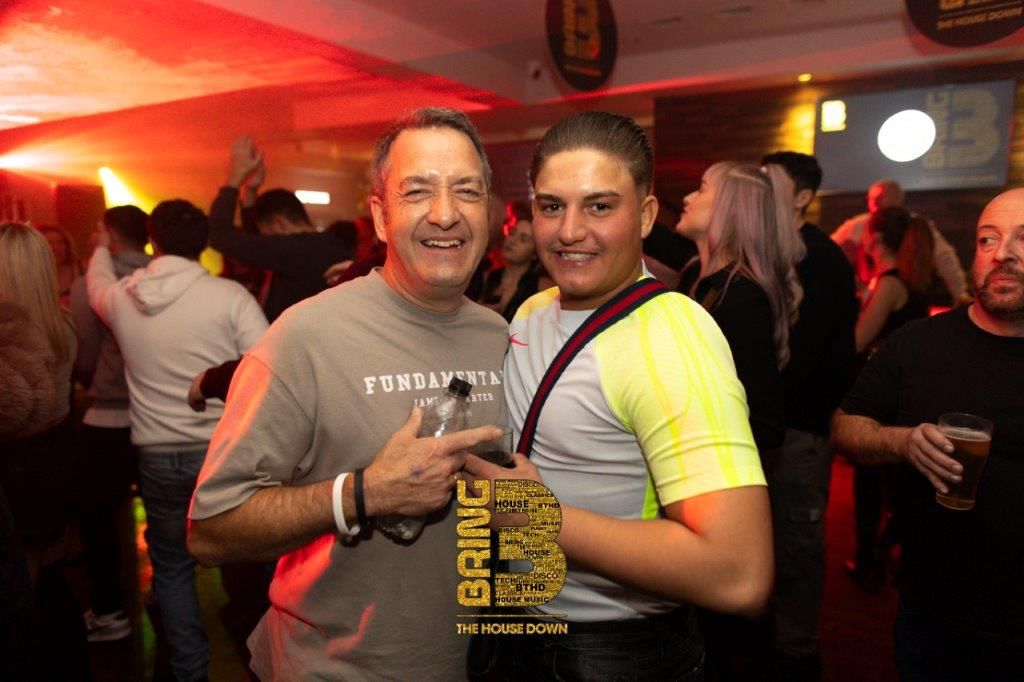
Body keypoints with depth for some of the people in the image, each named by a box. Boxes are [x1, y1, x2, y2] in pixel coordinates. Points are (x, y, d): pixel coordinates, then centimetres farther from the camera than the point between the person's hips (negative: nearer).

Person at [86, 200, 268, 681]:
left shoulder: (120, 298, 0)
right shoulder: (229, 296, -13)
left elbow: (97, 282, 26)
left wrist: (102, 250, 46)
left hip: (158, 456, 2)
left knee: (172, 565, 18)